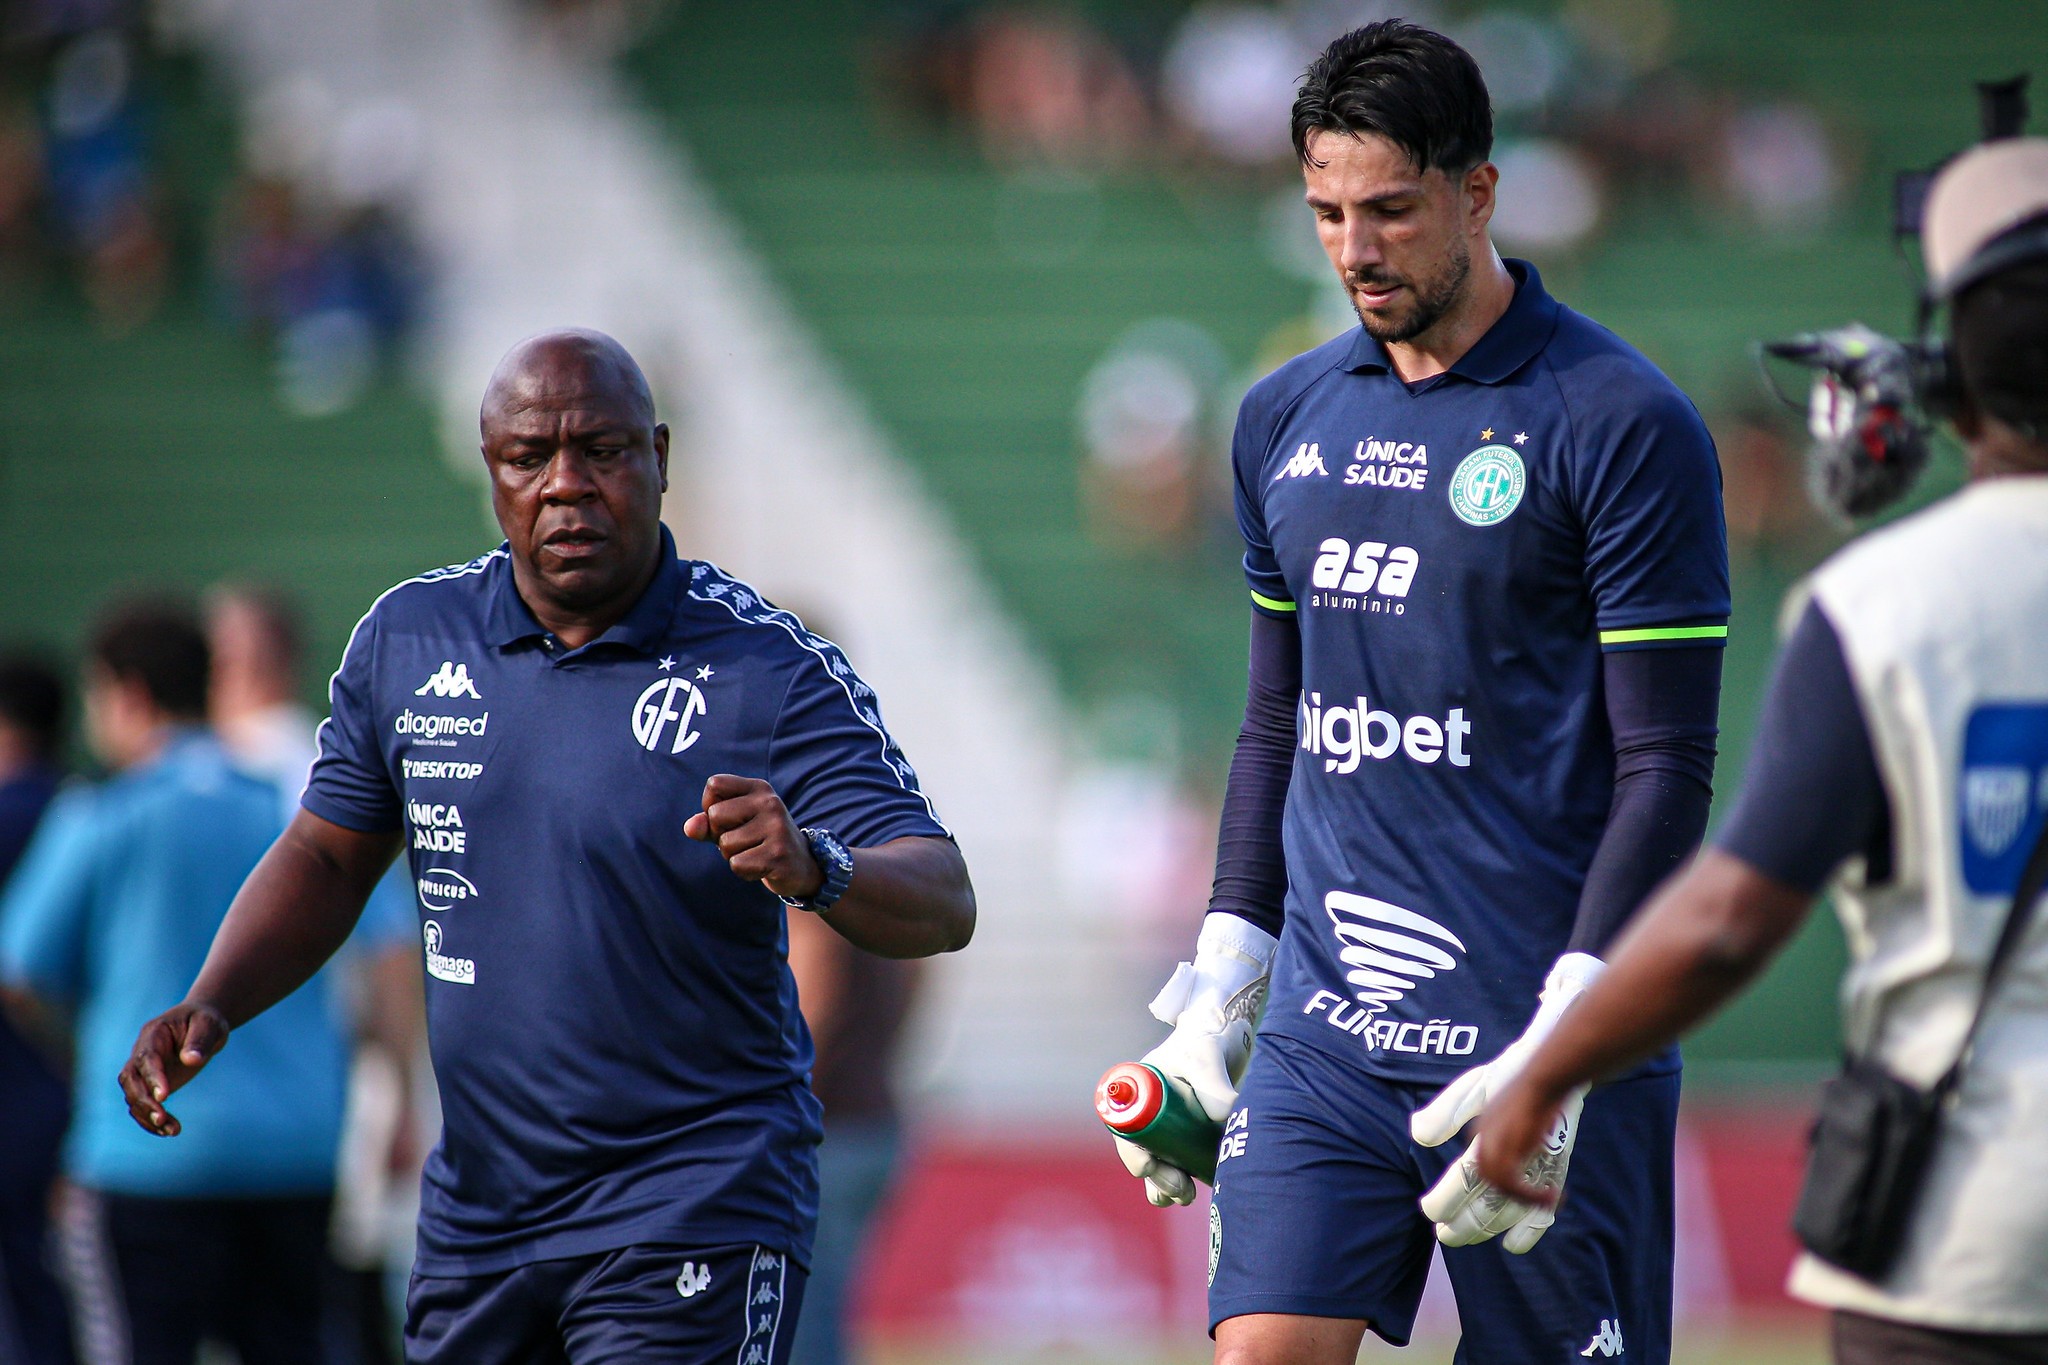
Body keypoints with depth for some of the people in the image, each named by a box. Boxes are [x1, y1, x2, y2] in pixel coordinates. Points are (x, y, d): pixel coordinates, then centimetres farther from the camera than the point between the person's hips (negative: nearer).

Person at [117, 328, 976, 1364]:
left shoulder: (772, 672, -11)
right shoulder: (407, 637, 3)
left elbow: (943, 907, -19)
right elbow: (327, 858, 17)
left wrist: (814, 870, -41)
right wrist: (209, 1009, 0)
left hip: (693, 1211, -5)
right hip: (473, 1218, 5)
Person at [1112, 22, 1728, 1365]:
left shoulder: (1625, 424, -7)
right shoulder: (1285, 420, 12)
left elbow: (1667, 767, -9)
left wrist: (1563, 1048, -17)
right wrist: (1218, 988, 13)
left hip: (1540, 1046, -5)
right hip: (1323, 1037, 5)